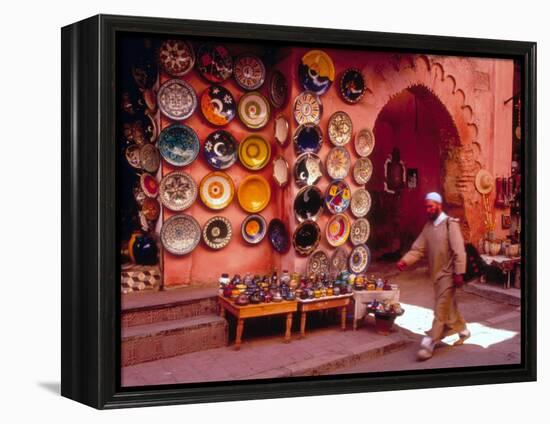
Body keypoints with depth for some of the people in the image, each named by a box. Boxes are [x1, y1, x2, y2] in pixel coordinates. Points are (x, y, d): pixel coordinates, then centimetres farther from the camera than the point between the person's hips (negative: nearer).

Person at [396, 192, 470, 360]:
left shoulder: (450, 224, -14)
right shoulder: (428, 226, 8)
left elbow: (459, 250, -17)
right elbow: (418, 248, 1)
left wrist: (459, 273, -20)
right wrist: (405, 261, -15)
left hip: (448, 274, -8)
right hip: (436, 274, 8)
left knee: (441, 310, -6)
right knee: (449, 306, 20)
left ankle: (429, 344, -6)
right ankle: (462, 330, 40)